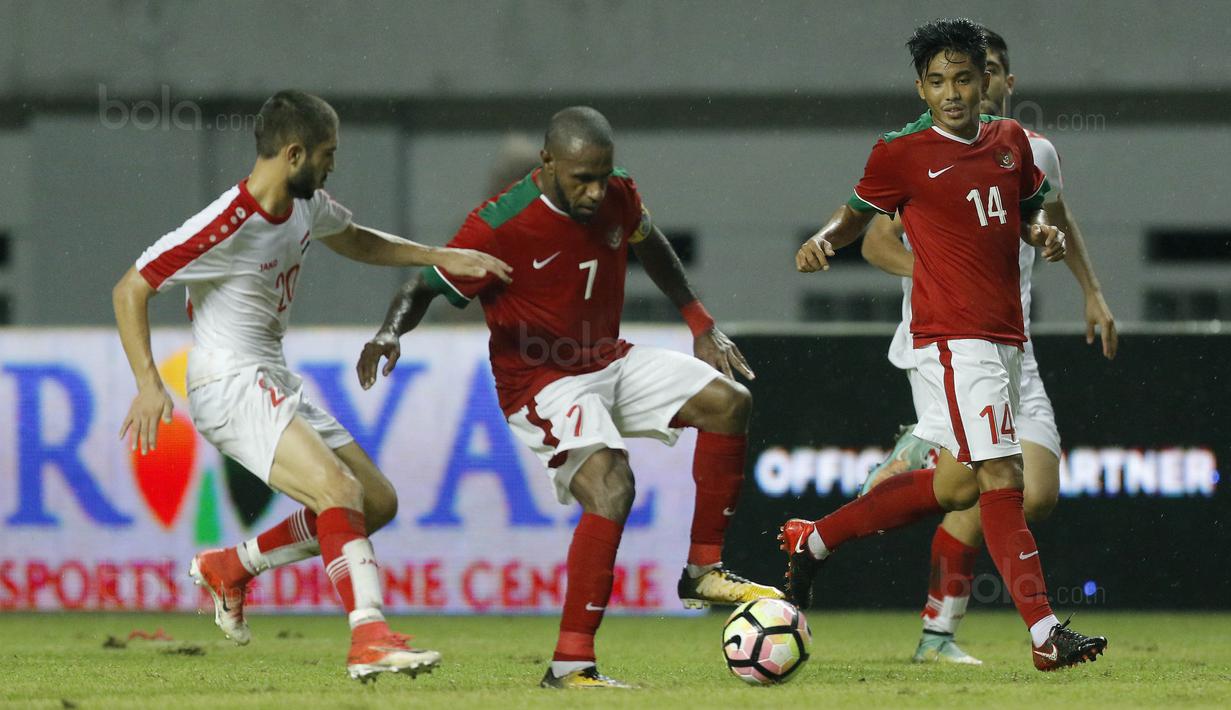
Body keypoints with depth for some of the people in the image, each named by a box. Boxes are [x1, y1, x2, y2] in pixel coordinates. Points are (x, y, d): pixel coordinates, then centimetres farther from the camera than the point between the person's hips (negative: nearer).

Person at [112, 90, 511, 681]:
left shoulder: (306, 207, 6)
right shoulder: (226, 227, -20)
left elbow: (357, 242, 29)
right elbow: (130, 289, -16)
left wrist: (442, 257, 18)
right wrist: (148, 383, -25)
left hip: (277, 386, 9)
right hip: (231, 386, -9)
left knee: (378, 502, 7)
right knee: (341, 490, -26)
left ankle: (228, 567, 18)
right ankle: (369, 638, -30)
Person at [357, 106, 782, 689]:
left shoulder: (617, 198, -5)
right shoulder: (501, 225, -23)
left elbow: (648, 244, 19)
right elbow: (424, 287, -13)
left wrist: (699, 323, 19)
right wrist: (390, 333, -34)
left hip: (609, 361, 7)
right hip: (540, 382, -7)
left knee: (728, 401, -2)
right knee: (611, 486, -29)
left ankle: (703, 572, 8)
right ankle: (570, 663, -29)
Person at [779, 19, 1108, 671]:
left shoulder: (1011, 140, 10)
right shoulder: (902, 153, -5)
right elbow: (860, 209, 7)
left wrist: (1043, 232, 2)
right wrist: (824, 239, -13)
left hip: (1004, 336, 8)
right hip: (953, 336, -8)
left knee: (958, 484, 13)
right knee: (1002, 480, -14)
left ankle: (812, 540, 27)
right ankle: (1045, 635, -16)